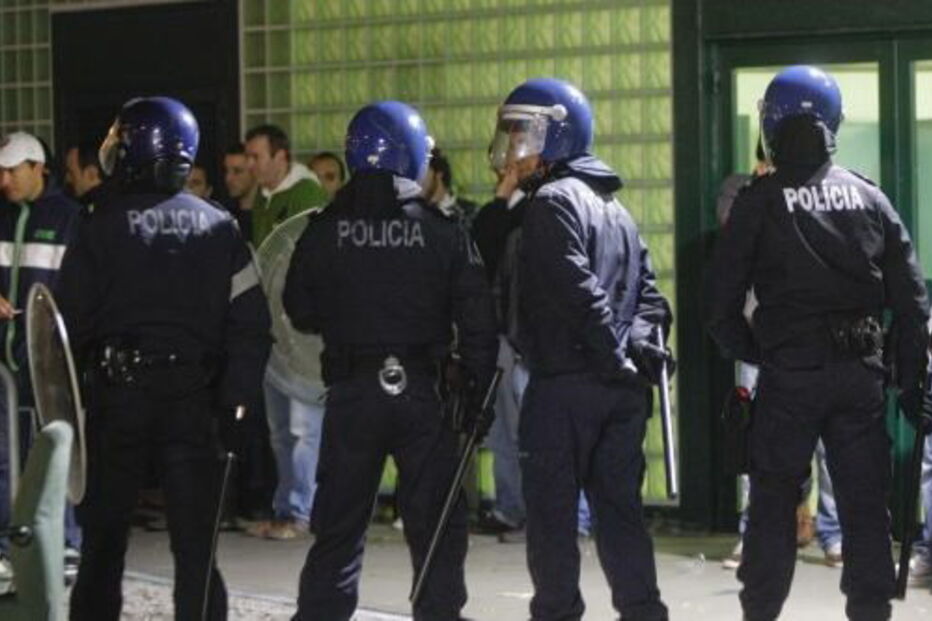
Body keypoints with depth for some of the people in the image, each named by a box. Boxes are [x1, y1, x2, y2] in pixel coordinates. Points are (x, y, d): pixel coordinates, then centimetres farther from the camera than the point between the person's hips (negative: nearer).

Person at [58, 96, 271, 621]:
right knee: (196, 544, 5)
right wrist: (237, 394, 3)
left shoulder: (103, 226, -6)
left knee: (104, 538, 9)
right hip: (193, 398, 2)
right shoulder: (219, 227, 3)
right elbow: (251, 321, 0)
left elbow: (71, 319, -5)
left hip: (116, 394, -2)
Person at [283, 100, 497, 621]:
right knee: (436, 522, 7)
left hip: (352, 392, 1)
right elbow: (478, 323, -5)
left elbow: (300, 313, 7)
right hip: (424, 393, -1)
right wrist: (478, 397, 2)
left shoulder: (324, 232, -3)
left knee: (339, 525, 9)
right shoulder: (443, 233, -5)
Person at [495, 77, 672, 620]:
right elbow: (649, 289, 15)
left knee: (552, 512, -1)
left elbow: (580, 292, -19)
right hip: (624, 391, 8)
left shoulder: (554, 201, -9)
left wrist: (616, 358, -15)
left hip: (565, 385, -8)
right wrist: (638, 344, 1)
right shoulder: (613, 206, 20)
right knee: (619, 506, 11)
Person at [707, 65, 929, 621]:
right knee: (866, 502, 7)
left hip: (788, 371, -2)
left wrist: (748, 350, 11)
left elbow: (723, 297, -4)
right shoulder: (869, 198, 4)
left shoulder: (759, 202, -5)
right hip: (861, 371, 2)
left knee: (774, 498, 7)